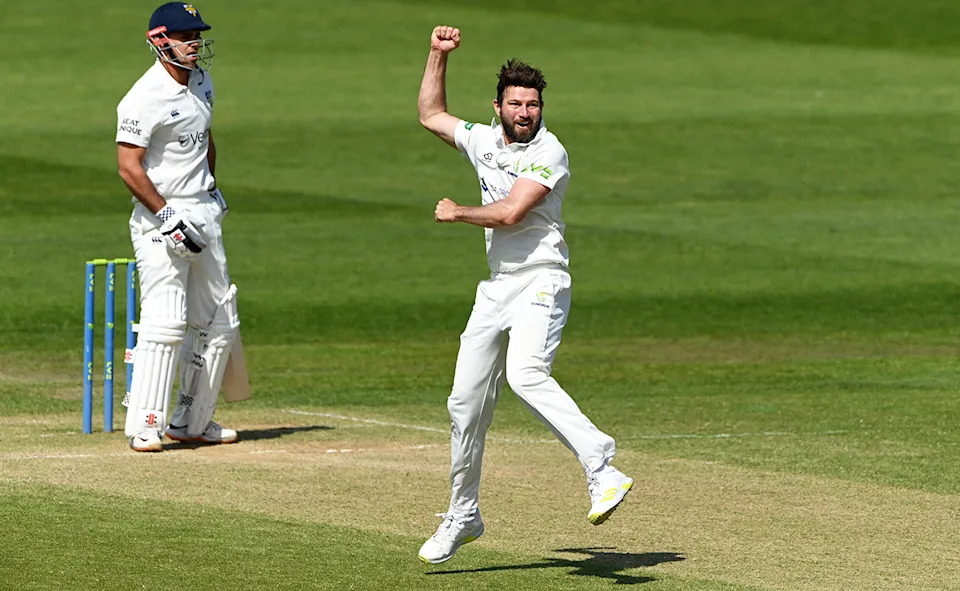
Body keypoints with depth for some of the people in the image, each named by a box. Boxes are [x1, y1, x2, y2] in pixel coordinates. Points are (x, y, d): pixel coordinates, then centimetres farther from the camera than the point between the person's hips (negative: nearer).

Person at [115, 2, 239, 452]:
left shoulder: (201, 82, 11)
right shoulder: (145, 98, -16)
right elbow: (129, 168, -18)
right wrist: (168, 216, -21)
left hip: (204, 212, 9)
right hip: (161, 216, -9)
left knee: (219, 321, 11)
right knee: (166, 320, -17)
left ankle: (191, 422, 19)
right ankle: (145, 424, -13)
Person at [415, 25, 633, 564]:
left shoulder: (548, 153, -11)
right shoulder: (485, 141, 12)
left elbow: (510, 213, -20)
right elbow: (431, 115, 26)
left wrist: (458, 213, -5)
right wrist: (439, 55, 17)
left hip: (541, 283, -8)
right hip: (496, 291, 8)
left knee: (526, 375, -33)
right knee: (466, 403, 10)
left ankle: (602, 471, -42)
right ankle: (463, 516, 25)